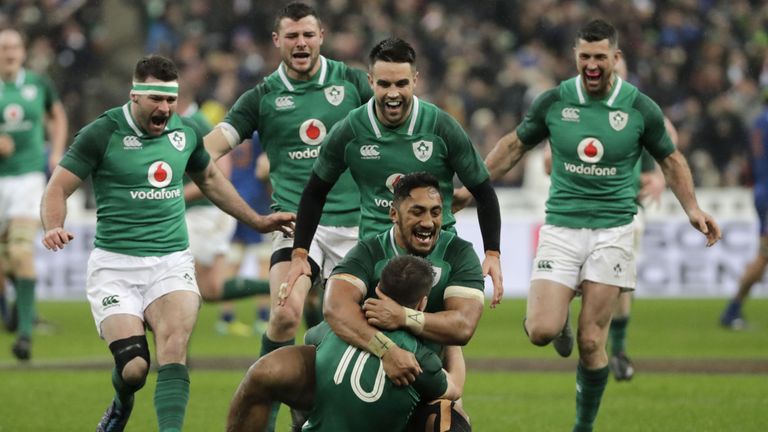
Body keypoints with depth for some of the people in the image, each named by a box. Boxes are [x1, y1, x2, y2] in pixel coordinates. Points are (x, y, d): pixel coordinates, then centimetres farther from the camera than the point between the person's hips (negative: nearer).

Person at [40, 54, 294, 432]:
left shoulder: (186, 132, 7)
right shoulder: (102, 133, -6)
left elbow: (210, 180, 28)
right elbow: (57, 189, -4)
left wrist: (257, 221, 30)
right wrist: (54, 227, -25)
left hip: (172, 262, 3)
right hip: (115, 264, -3)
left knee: (174, 350, -24)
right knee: (133, 368, -13)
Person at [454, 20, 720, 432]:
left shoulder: (641, 108, -3)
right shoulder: (553, 102, -1)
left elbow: (671, 159, 12)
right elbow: (514, 144, 15)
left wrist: (693, 209, 0)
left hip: (612, 230, -1)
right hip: (561, 227, 1)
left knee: (590, 342, -5)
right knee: (542, 331, -14)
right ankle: (558, 321, 24)